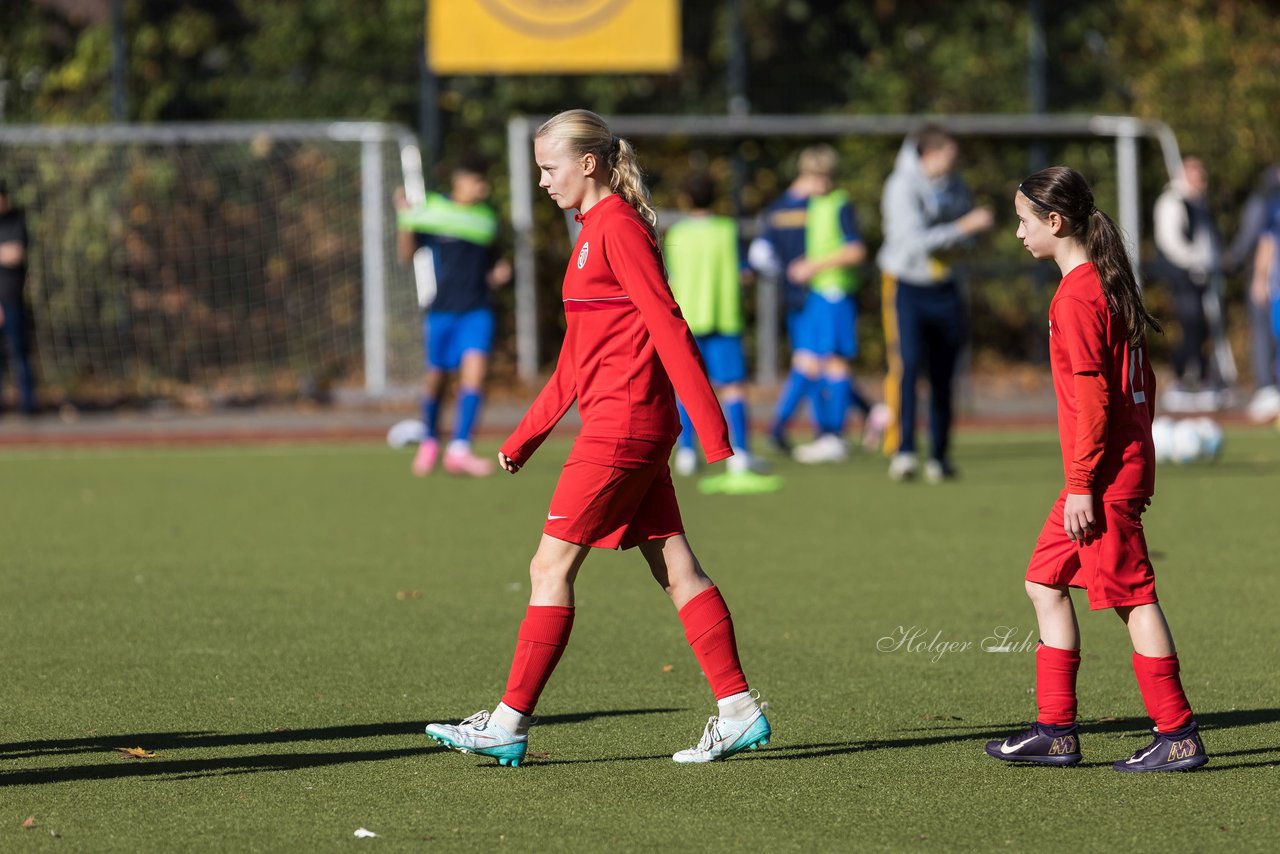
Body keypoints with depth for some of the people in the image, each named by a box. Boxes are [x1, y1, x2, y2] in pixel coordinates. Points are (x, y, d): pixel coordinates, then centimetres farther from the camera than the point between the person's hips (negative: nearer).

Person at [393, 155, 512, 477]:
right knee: (436, 377, 4)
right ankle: (429, 440, 29)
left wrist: (498, 276, -1)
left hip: (477, 310, 2)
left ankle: (459, 450, -17)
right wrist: (405, 220, -14)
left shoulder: (487, 218, 12)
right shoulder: (432, 209, 0)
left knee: (475, 369, -16)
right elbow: (407, 255, 0)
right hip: (440, 308, -2)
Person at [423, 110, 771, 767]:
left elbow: (668, 327, -17)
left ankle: (510, 722, -4)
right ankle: (737, 710, 9)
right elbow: (576, 360, 24)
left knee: (551, 566, -6)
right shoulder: (595, 231, 18)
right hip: (628, 428, 10)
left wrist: (713, 433, -21)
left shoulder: (618, 227, -12)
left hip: (621, 427, -10)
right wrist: (524, 437, 24)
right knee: (674, 567, 9)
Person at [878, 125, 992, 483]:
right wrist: (964, 226, -24)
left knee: (943, 375, 5)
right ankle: (901, 452, -25)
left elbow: (966, 235, 21)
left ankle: (939, 456, 14)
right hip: (905, 286, -6)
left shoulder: (954, 185, 7)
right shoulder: (902, 187, -14)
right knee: (906, 363, -20)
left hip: (943, 288, 6)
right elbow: (915, 240, -23)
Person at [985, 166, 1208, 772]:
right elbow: (1143, 380, 17)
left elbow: (1092, 399, -20)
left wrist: (1082, 485, -18)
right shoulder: (1109, 283, 13)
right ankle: (1055, 730, 15)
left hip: (1104, 476, -10)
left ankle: (1178, 736, -1)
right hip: (1129, 463, 10)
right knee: (1046, 582, 14)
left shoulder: (1076, 298, -16)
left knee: (1132, 596, -5)